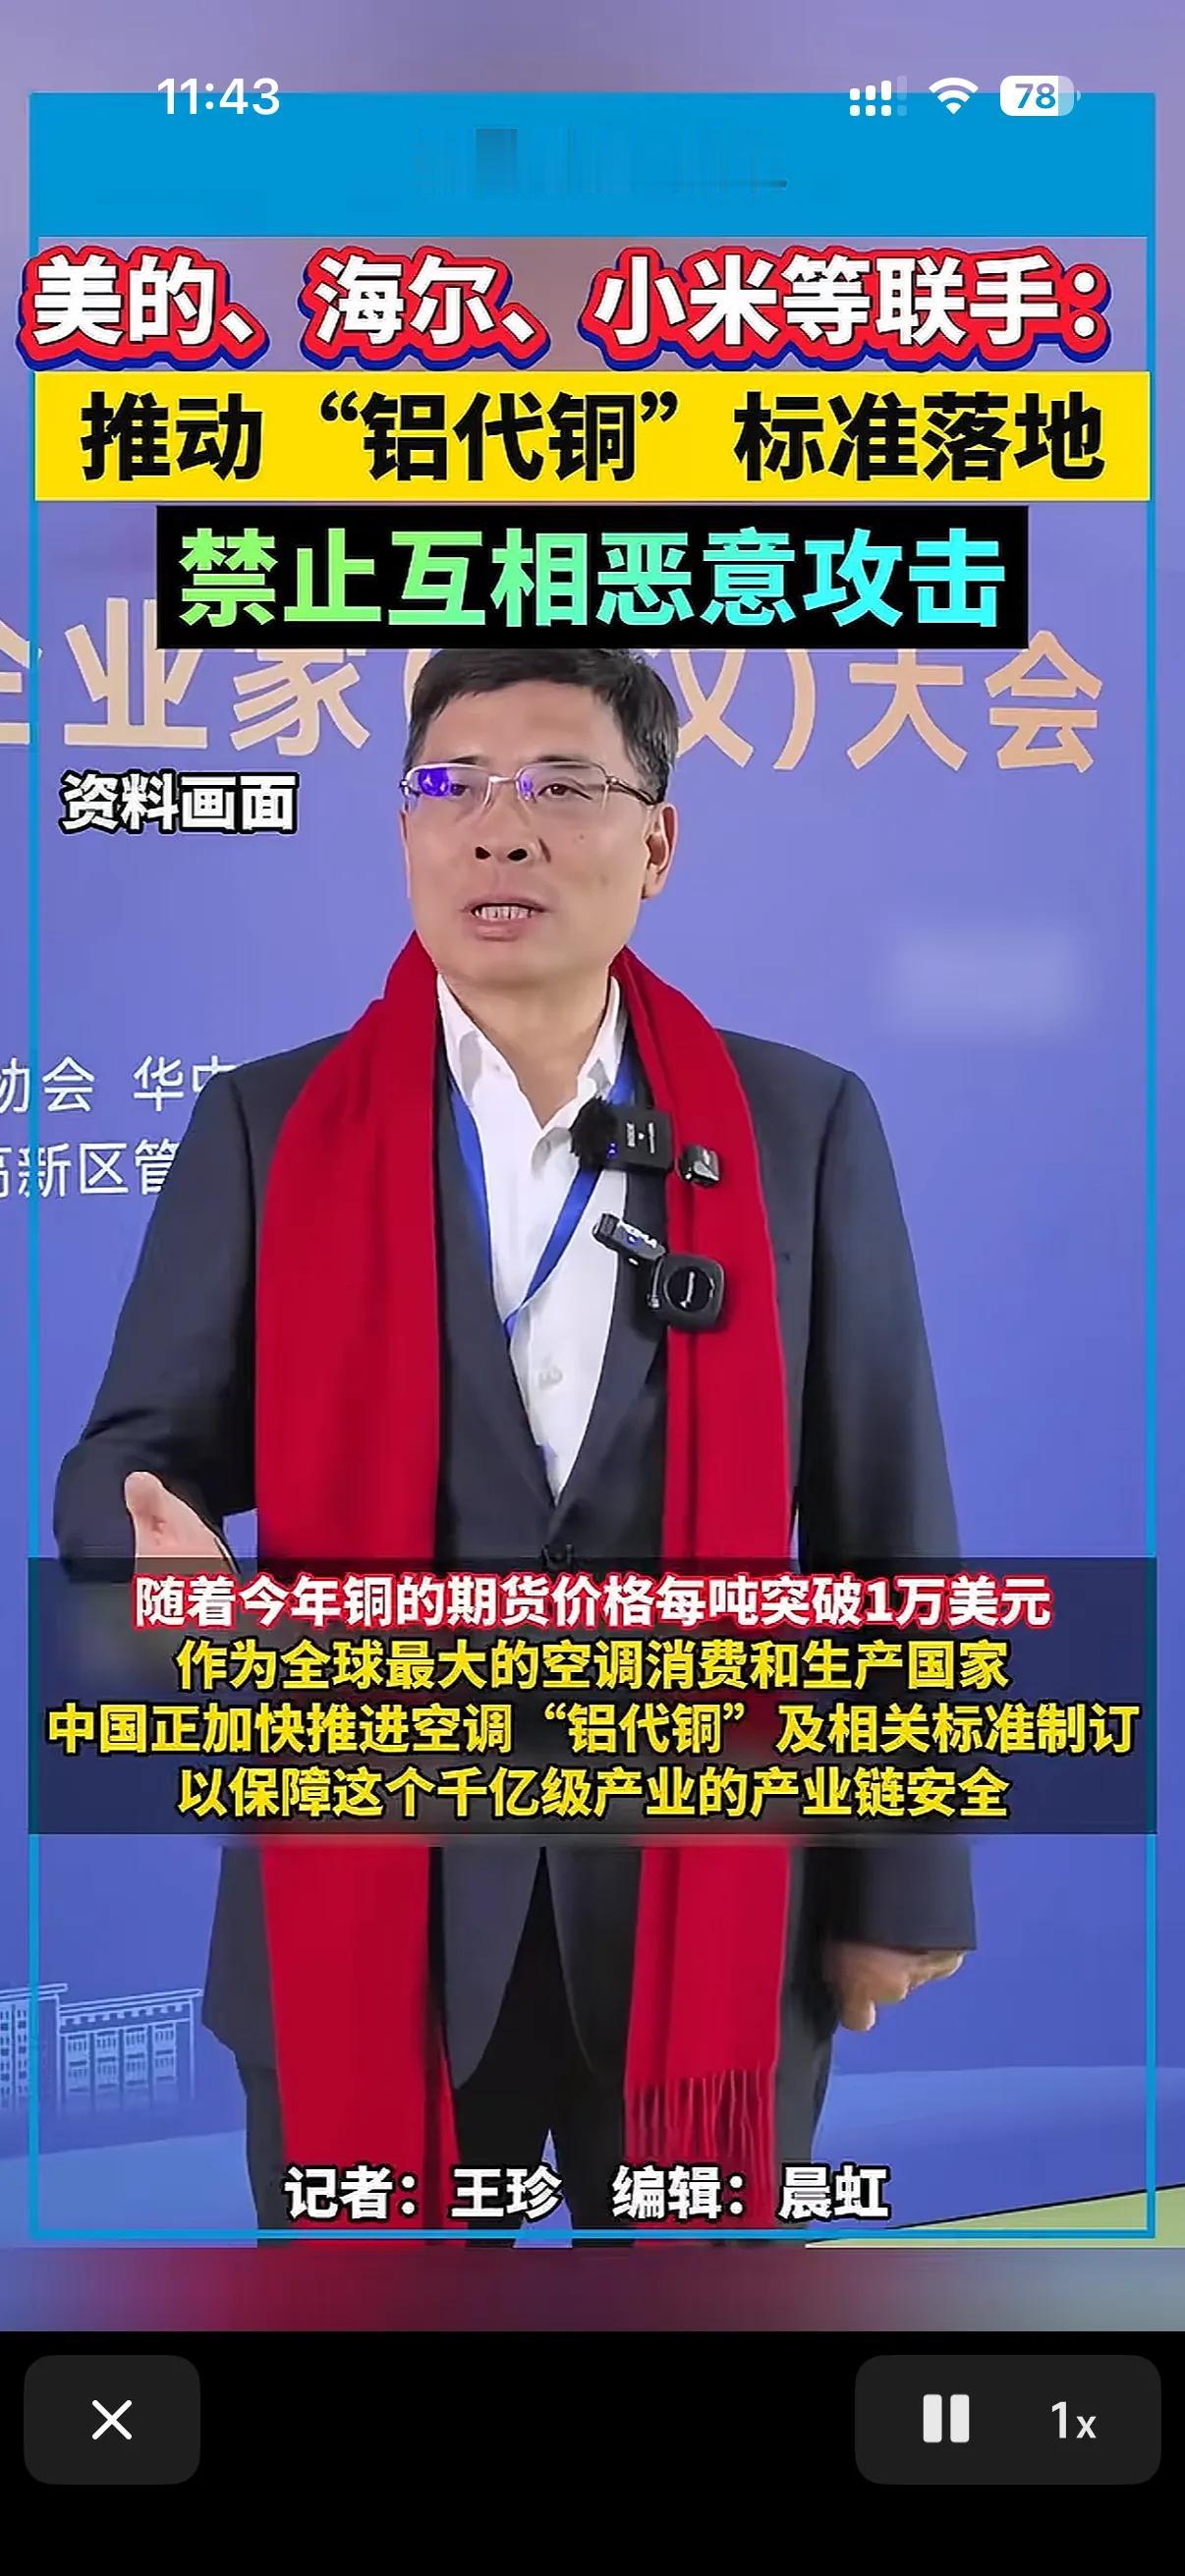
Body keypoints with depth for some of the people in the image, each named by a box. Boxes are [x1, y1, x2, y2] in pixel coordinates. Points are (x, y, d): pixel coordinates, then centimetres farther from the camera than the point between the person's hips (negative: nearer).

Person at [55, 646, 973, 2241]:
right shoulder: (269, 1124, 0)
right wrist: (171, 1552, -24)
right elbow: (130, 1456, 0)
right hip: (364, 1898, 0)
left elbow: (882, 1522, 1)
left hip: (715, 1897, 0)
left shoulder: (803, 1126, -1)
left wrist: (901, 1876, 2)